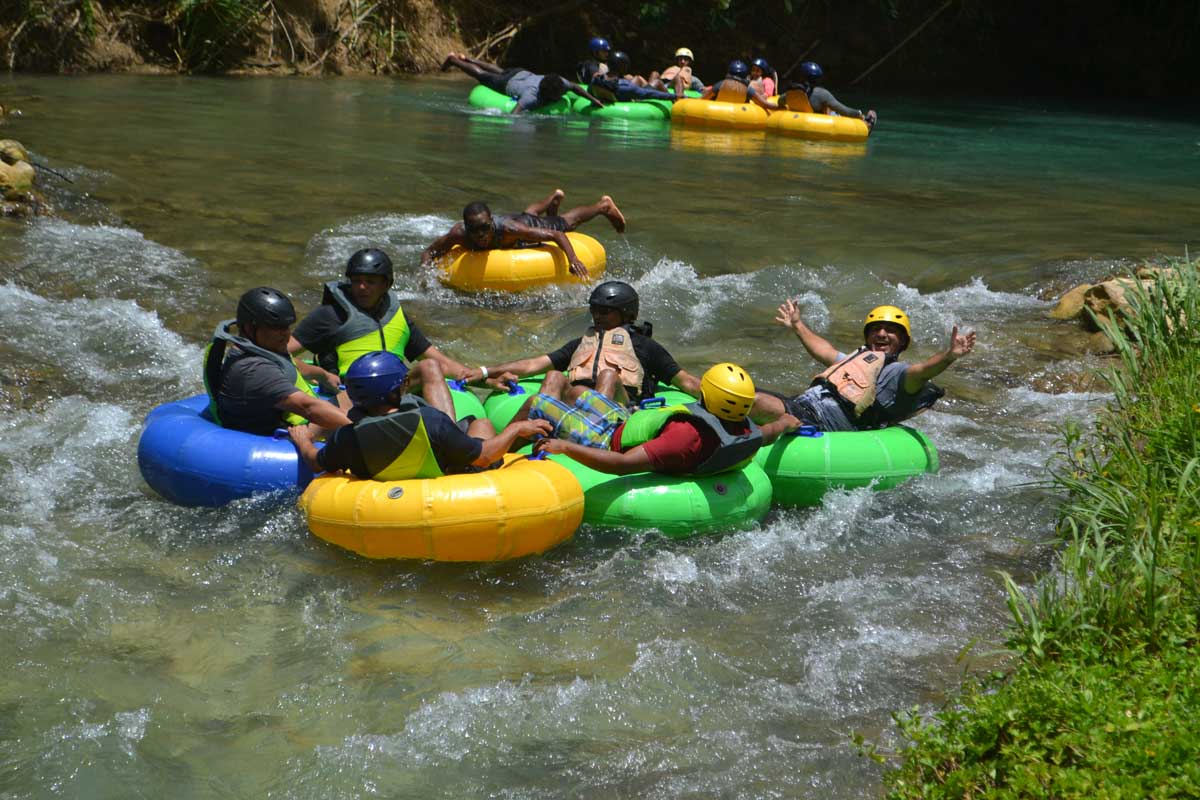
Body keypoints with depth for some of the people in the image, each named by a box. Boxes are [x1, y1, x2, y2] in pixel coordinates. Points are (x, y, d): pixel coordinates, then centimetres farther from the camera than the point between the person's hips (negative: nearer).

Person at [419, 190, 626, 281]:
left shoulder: (507, 229, -50)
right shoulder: (458, 234, -43)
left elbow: (557, 235, -46)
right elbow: (429, 251, -29)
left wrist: (573, 259, -61)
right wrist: (425, 268, -50)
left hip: (528, 225, -4)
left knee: (567, 220, 26)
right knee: (529, 212, 40)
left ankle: (604, 206, 55)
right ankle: (554, 198, 73)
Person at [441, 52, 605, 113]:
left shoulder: (560, 83, -31)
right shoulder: (532, 96, -49)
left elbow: (575, 87, -13)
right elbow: (513, 114, -55)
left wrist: (592, 99, -19)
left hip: (524, 74, 7)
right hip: (508, 84, -7)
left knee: (500, 72, 36)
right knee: (481, 75, 20)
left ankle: (466, 58, 57)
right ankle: (454, 59, 43)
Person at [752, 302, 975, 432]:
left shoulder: (896, 372, 6)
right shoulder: (858, 358, 34)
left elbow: (920, 372, -15)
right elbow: (825, 352, 49)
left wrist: (949, 356, -35)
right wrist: (798, 325, 62)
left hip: (816, 419, -9)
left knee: (754, 401, -32)